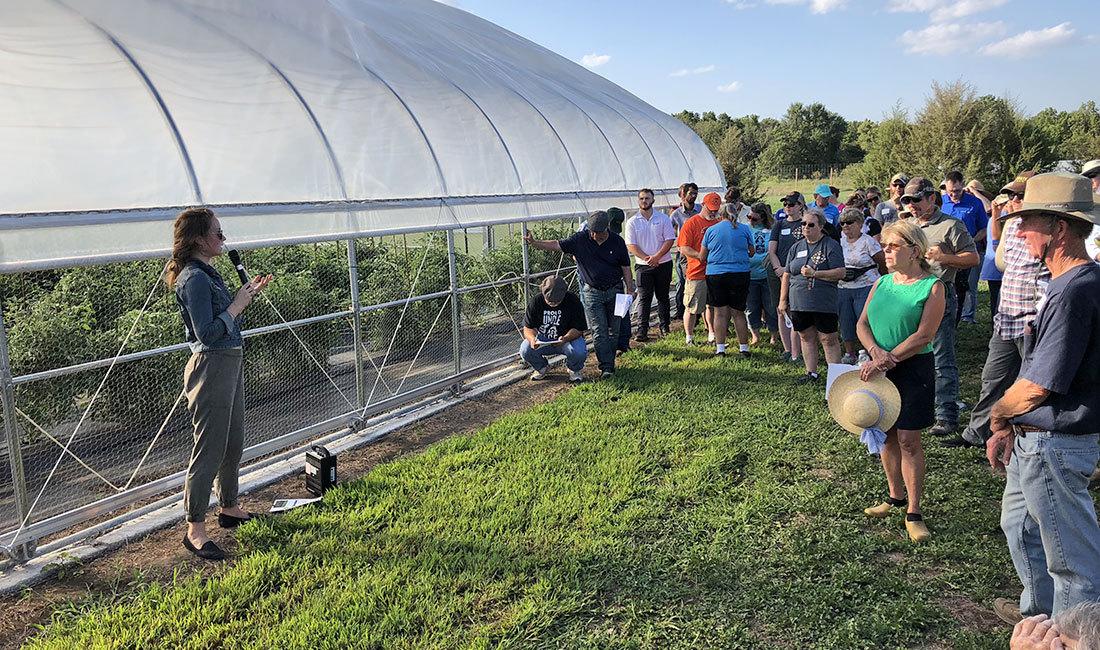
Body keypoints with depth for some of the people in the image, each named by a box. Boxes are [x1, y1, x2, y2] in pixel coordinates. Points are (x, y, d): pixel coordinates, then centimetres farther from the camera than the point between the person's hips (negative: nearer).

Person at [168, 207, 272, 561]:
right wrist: (237, 305, -15)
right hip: (212, 367, -10)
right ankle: (195, 529, 8)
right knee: (209, 448, -3)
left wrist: (247, 293, 11)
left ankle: (229, 508, 34)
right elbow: (207, 334, -23)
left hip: (230, 363, 10)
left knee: (233, 442, 19)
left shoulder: (207, 273, 12)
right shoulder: (194, 278, -18)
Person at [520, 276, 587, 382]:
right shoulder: (536, 301, -10)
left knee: (579, 352, -34)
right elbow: (528, 327, -8)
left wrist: (566, 339, -36)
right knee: (525, 350, -26)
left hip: (569, 337, -2)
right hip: (542, 339, 2)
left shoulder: (573, 301, -15)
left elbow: (578, 329, -14)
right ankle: (541, 367, 10)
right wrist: (533, 339, -32)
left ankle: (574, 369, 5)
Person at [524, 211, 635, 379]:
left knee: (614, 330, 6)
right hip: (592, 292, -1)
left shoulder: (617, 242, -4)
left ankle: (609, 362, 21)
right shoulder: (580, 239, -7)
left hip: (615, 290, 1)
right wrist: (534, 242, -18)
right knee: (599, 332, -6)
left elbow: (626, 268, 3)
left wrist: (630, 291, -2)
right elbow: (556, 245, -6)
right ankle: (606, 367, -4)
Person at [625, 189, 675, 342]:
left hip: (663, 263, 1)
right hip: (643, 266, -1)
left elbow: (670, 240, -3)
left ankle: (665, 327, 19)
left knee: (663, 296, 9)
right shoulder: (632, 222, 3)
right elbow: (631, 245, -3)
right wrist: (646, 258, -15)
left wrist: (656, 256, -15)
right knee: (644, 298, -6)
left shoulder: (663, 218, 3)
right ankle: (641, 331, -8)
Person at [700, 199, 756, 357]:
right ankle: (743, 348, 12)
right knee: (738, 312, 7)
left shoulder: (711, 230, 1)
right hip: (740, 273, 0)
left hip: (715, 274, 0)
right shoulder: (745, 229, 1)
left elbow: (702, 257, 5)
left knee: (720, 312, 5)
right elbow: (752, 252, 11)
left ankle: (720, 348, 6)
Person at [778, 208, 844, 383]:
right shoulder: (796, 247, 14)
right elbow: (787, 276, 17)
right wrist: (783, 300, 13)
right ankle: (811, 372, 19)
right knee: (806, 337, 9)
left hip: (824, 303, -5)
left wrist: (815, 273, -17)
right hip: (799, 302, 5)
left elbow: (840, 273, -9)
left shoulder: (831, 245, -1)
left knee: (828, 338, -2)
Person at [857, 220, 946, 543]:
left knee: (908, 440, -4)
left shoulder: (932, 287, -8)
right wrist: (875, 350, -14)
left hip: (913, 369, -5)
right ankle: (895, 496, 29)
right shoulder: (881, 283, 9)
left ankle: (914, 513, 6)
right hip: (879, 368, 5)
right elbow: (863, 324, 5)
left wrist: (887, 360, -21)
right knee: (887, 436, 12)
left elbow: (924, 335, -16)